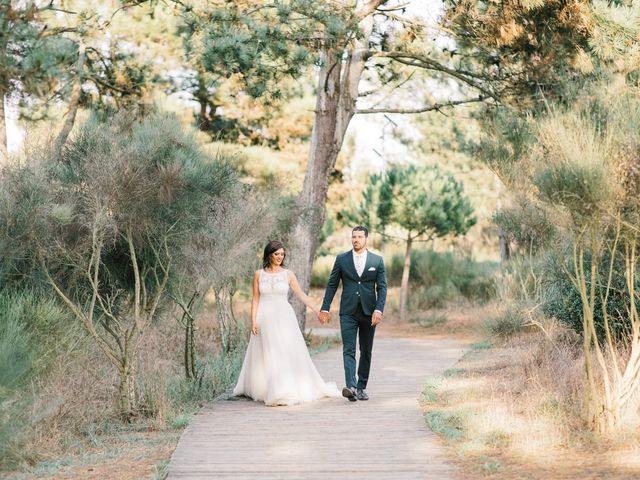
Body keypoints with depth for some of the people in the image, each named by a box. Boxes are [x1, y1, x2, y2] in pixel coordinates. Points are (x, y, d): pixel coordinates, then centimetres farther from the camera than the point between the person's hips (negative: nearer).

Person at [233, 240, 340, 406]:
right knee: (266, 356, 3)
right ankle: (261, 389, 14)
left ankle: (287, 391, -1)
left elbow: (301, 295, 4)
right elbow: (255, 299, 4)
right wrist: (253, 321, -5)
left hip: (284, 318, 0)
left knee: (286, 354, -5)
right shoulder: (259, 274, 4)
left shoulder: (288, 274, 3)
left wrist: (318, 311, -2)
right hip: (265, 319, 0)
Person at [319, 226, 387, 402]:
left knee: (366, 352, 8)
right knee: (348, 350, -12)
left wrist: (378, 310, -11)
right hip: (348, 312, -1)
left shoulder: (377, 260, 4)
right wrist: (324, 308, 1)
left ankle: (361, 387, 18)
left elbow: (382, 287, 1)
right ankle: (351, 387, -23)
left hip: (368, 312, 1)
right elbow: (332, 285, 6)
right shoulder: (341, 259, 4)